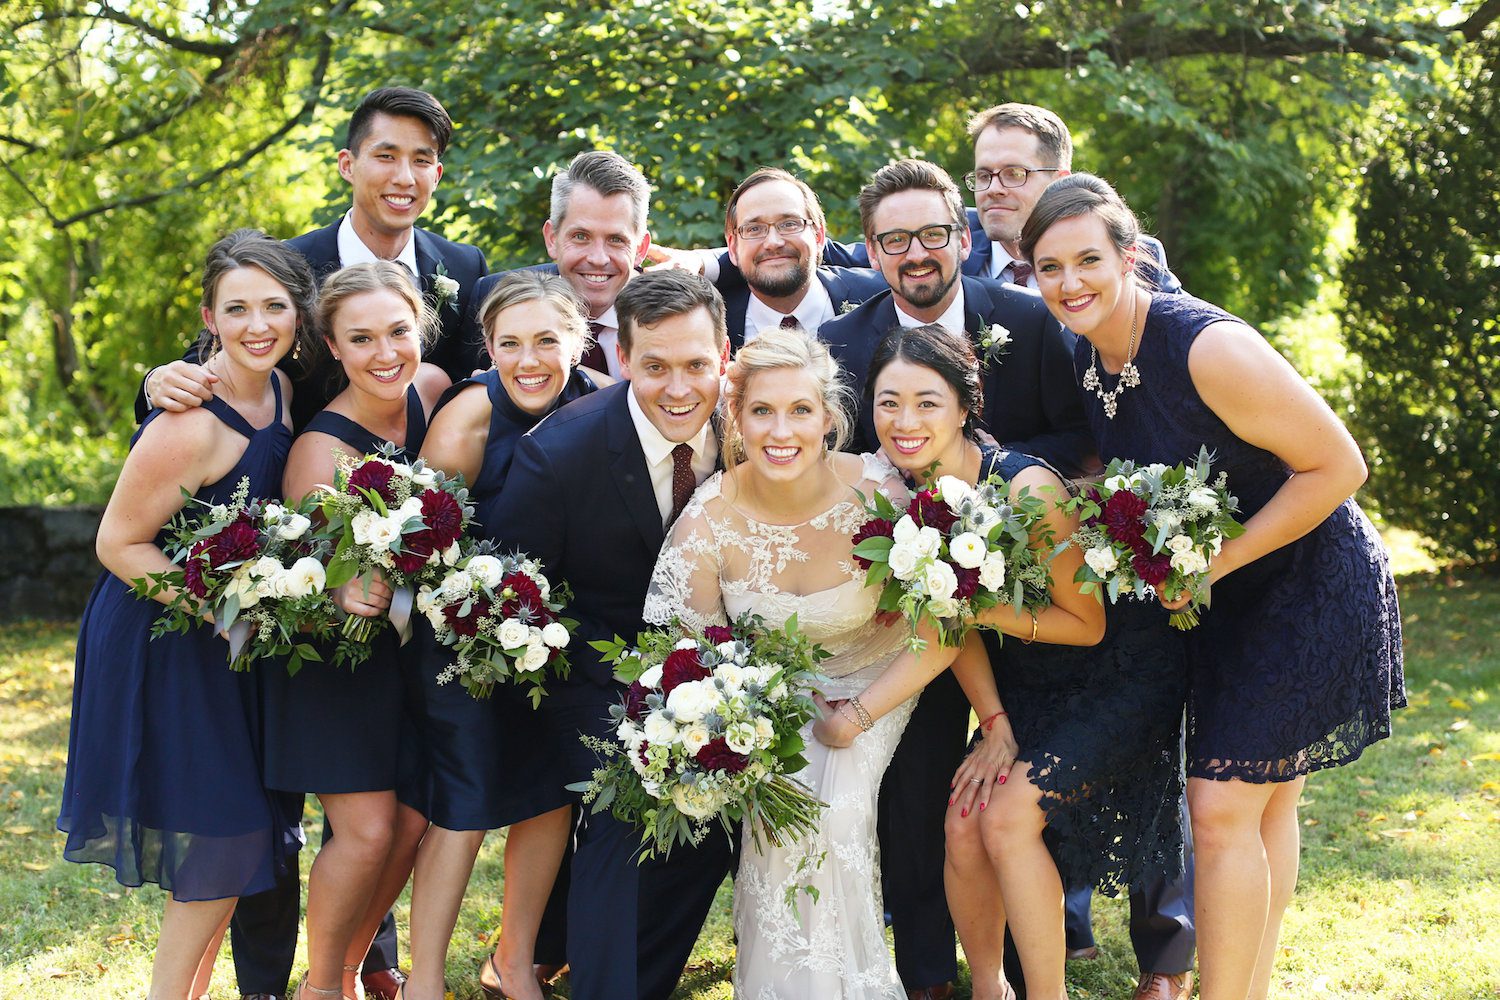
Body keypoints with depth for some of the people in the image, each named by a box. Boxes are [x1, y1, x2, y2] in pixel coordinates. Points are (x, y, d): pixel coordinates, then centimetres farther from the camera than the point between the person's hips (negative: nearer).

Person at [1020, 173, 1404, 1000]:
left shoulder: (1209, 348, -27)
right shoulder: (1088, 359, -3)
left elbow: (1337, 466, -23)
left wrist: (1213, 564, -22)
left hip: (1310, 585, -8)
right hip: (1224, 594, 8)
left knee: (1223, 805, -9)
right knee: (1268, 799, 17)